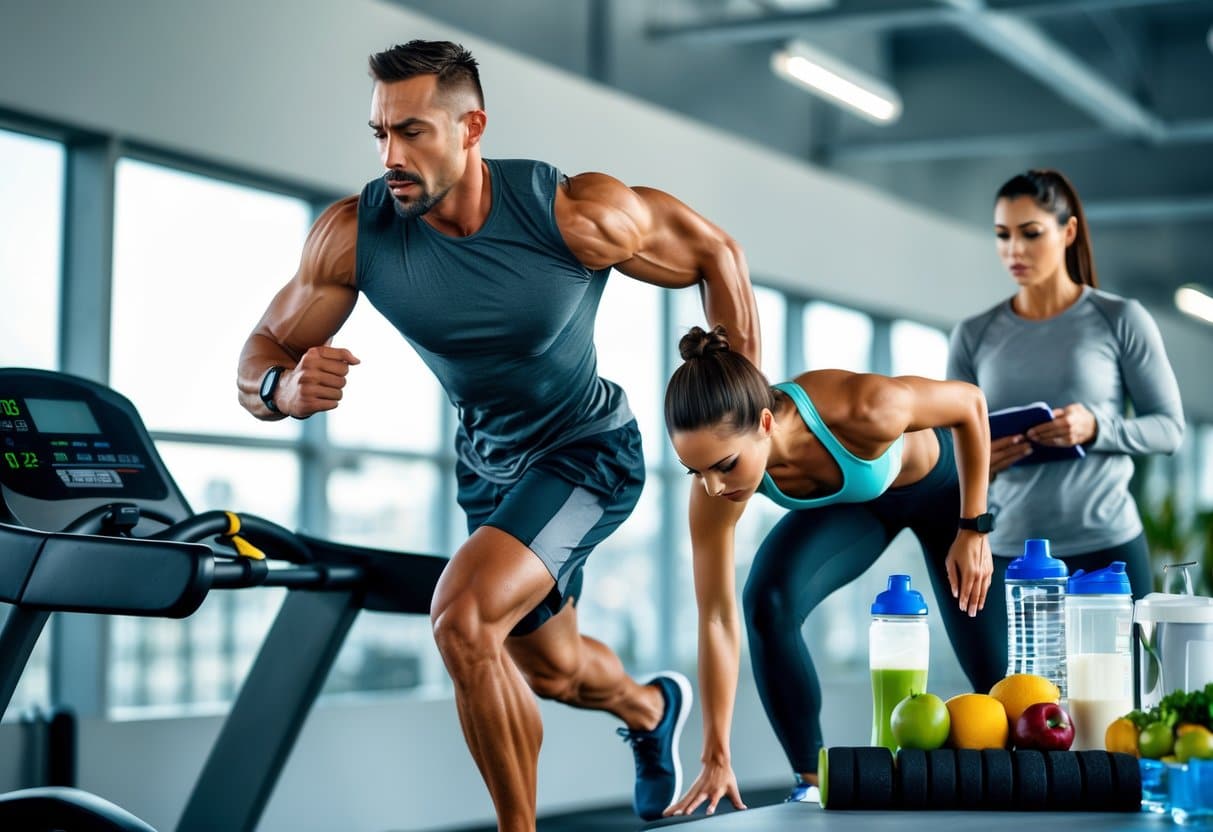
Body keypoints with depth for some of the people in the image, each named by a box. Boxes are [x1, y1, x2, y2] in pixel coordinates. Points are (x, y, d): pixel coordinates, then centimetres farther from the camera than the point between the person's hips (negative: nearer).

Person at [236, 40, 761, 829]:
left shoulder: (577, 214, -30)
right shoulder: (354, 234, -22)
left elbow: (715, 253, -14)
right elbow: (260, 356, -16)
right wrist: (287, 388, -41)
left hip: (587, 450, -5)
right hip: (488, 461, 5)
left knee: (464, 618, -28)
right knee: (549, 667, 23)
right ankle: (650, 710, 59)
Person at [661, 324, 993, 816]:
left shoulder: (865, 411, -45)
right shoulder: (715, 484, -33)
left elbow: (970, 402, -24)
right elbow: (717, 619, -25)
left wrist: (973, 529, -20)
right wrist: (717, 758, -24)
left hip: (942, 480, -2)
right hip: (849, 503, 2)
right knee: (768, 602, -24)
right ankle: (811, 785, -10)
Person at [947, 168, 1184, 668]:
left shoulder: (1121, 321, 0)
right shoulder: (973, 337, 7)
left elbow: (1169, 428, 2)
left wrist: (1096, 429, -16)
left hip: (1107, 547, -2)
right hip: (1007, 552, 2)